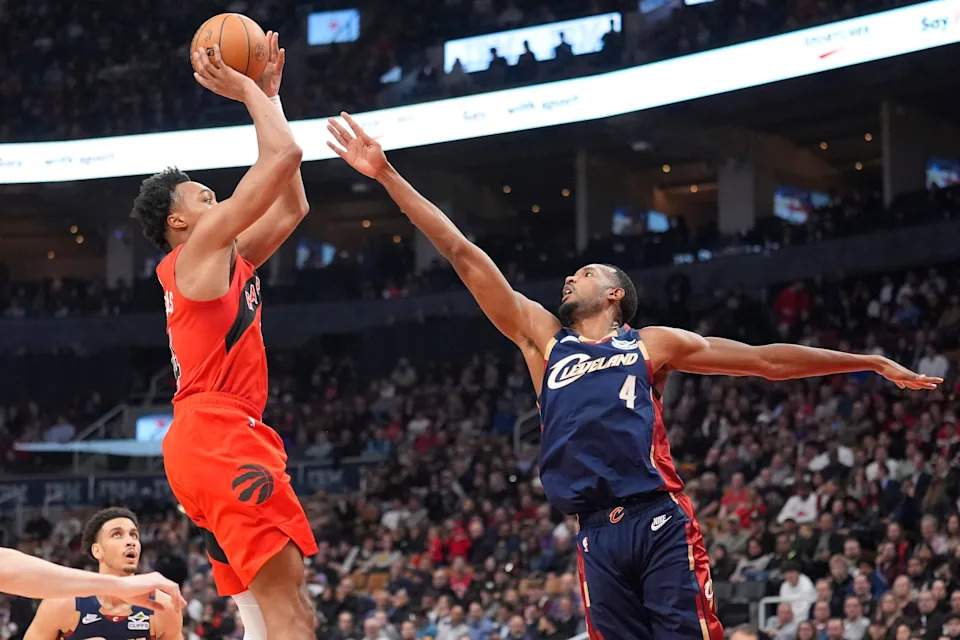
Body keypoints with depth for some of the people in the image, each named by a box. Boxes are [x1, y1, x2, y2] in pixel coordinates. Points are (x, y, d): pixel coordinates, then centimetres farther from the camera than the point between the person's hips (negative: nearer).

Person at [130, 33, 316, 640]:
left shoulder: (228, 260, 25)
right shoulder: (200, 247, 0)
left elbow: (292, 205, 31)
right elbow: (283, 155, -6)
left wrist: (268, 94, 31)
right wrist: (247, 89, 8)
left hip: (219, 440, 10)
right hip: (218, 435, -10)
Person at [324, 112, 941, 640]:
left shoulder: (654, 343, 14)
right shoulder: (544, 337, 19)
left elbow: (766, 359, 17)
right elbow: (466, 256, 16)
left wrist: (874, 362, 16)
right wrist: (387, 175, 14)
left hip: (660, 522, -2)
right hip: (598, 534, 2)